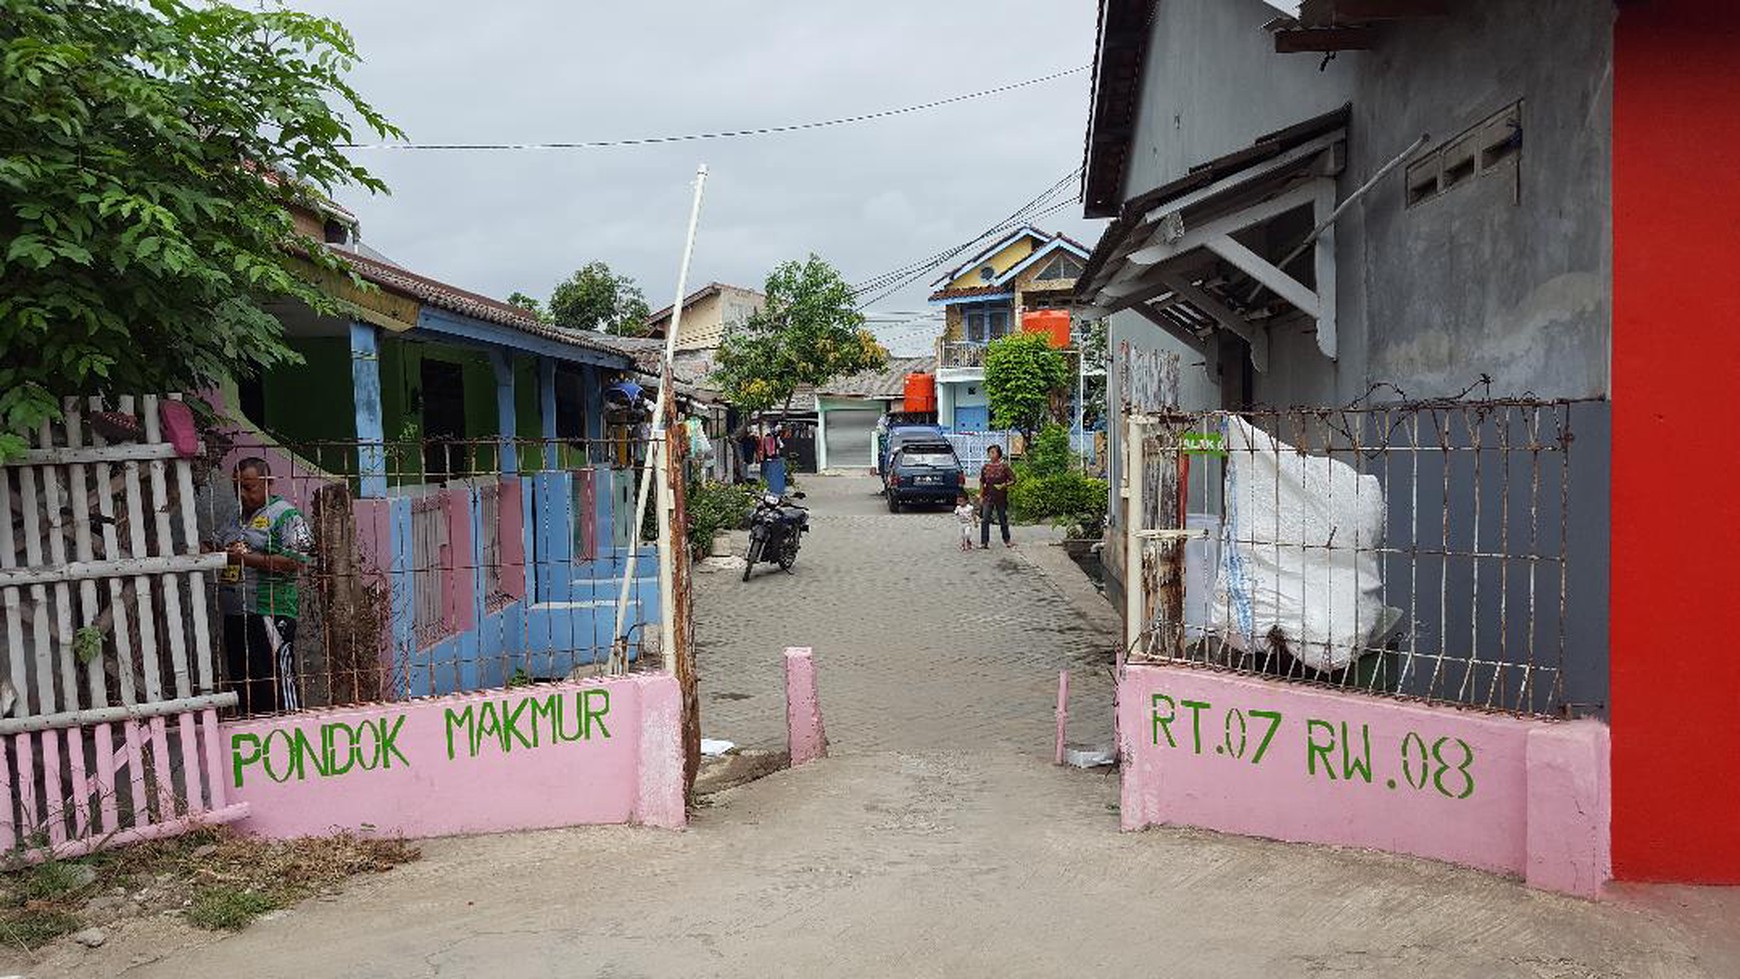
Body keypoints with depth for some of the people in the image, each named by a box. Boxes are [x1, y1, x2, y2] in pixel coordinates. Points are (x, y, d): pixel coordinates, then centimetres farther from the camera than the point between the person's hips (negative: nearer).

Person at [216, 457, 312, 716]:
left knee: (278, 680, -7)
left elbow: (296, 561, -17)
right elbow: (226, 555, 32)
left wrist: (247, 558, -19)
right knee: (241, 682, 12)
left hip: (270, 613, -8)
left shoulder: (285, 515, -6)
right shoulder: (240, 518, 19)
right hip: (234, 614, 9)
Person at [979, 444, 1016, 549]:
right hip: (988, 497, 2)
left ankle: (1006, 540, 27)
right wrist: (981, 496, 3)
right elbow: (982, 483, 7)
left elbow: (1013, 480, -4)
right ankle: (984, 542, -1)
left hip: (1001, 497, -1)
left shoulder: (1004, 466, -7)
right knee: (985, 520, -5)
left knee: (1003, 519, 10)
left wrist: (1004, 485, -20)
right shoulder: (986, 467, 0)